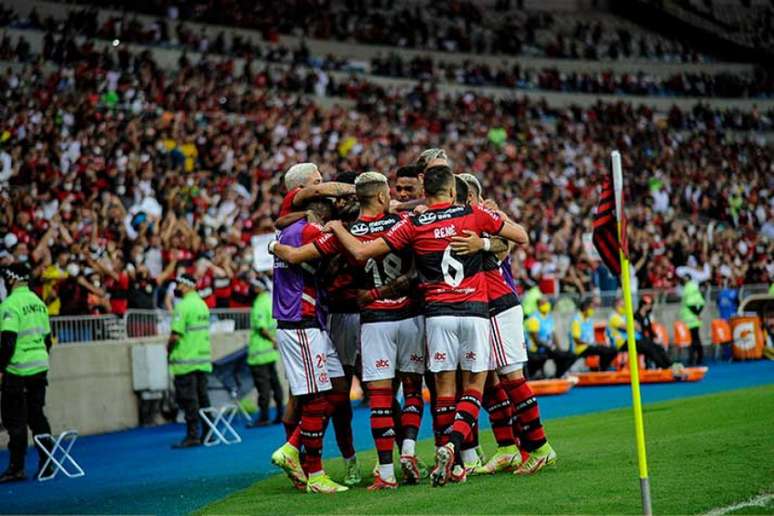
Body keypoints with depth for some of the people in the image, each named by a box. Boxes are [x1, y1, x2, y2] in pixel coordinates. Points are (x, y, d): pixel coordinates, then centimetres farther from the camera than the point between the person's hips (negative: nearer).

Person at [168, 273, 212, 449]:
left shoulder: (183, 306, -14)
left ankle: (192, 435, -4)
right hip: (203, 358, 8)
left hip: (186, 361, -8)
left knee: (188, 399, -4)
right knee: (202, 397, 13)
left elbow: (176, 334, -19)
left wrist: (169, 348, -1)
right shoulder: (203, 304, 11)